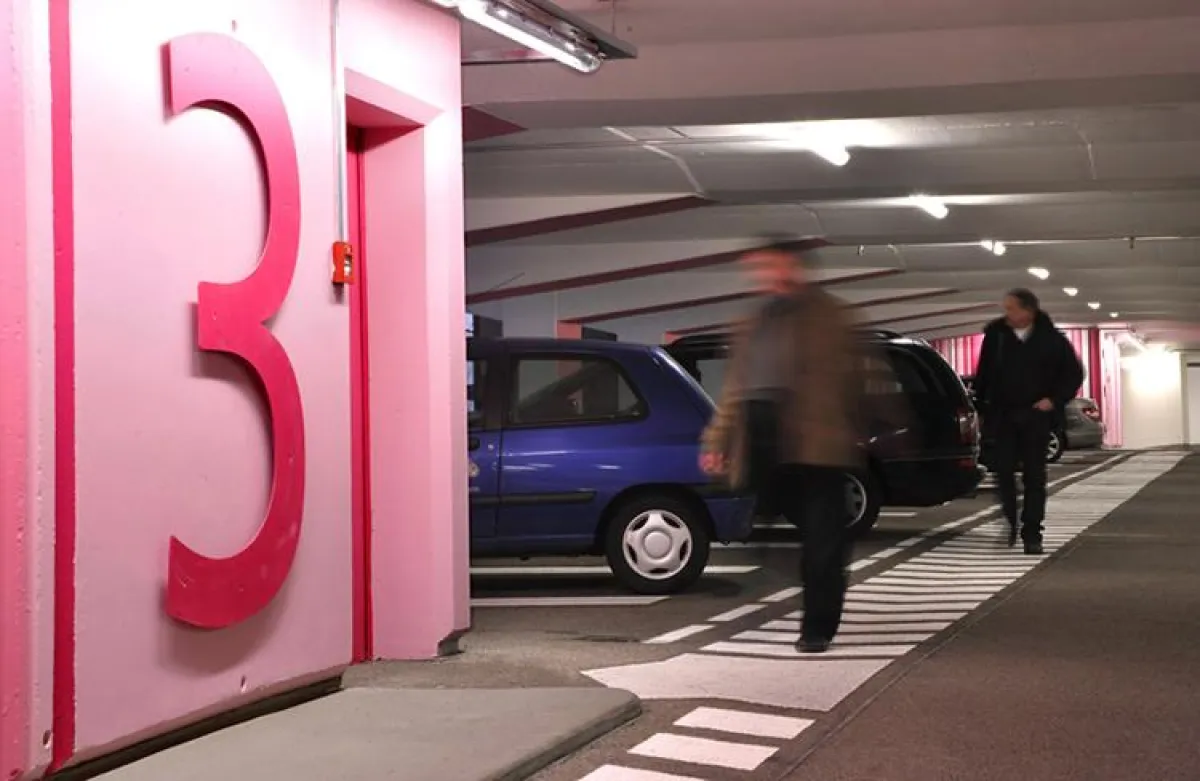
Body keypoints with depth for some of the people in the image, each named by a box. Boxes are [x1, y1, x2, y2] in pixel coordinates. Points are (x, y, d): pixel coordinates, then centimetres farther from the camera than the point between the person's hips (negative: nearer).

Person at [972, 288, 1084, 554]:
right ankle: (1010, 521, 17)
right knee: (1004, 471, -3)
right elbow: (983, 375, 6)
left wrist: (1054, 400, -5)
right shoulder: (996, 335, -1)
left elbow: (1074, 373, 4)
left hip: (1036, 416, -1)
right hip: (1002, 415, 1)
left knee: (1034, 476, 0)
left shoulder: (1051, 339, -4)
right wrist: (981, 405, 2)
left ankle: (1032, 534, 5)